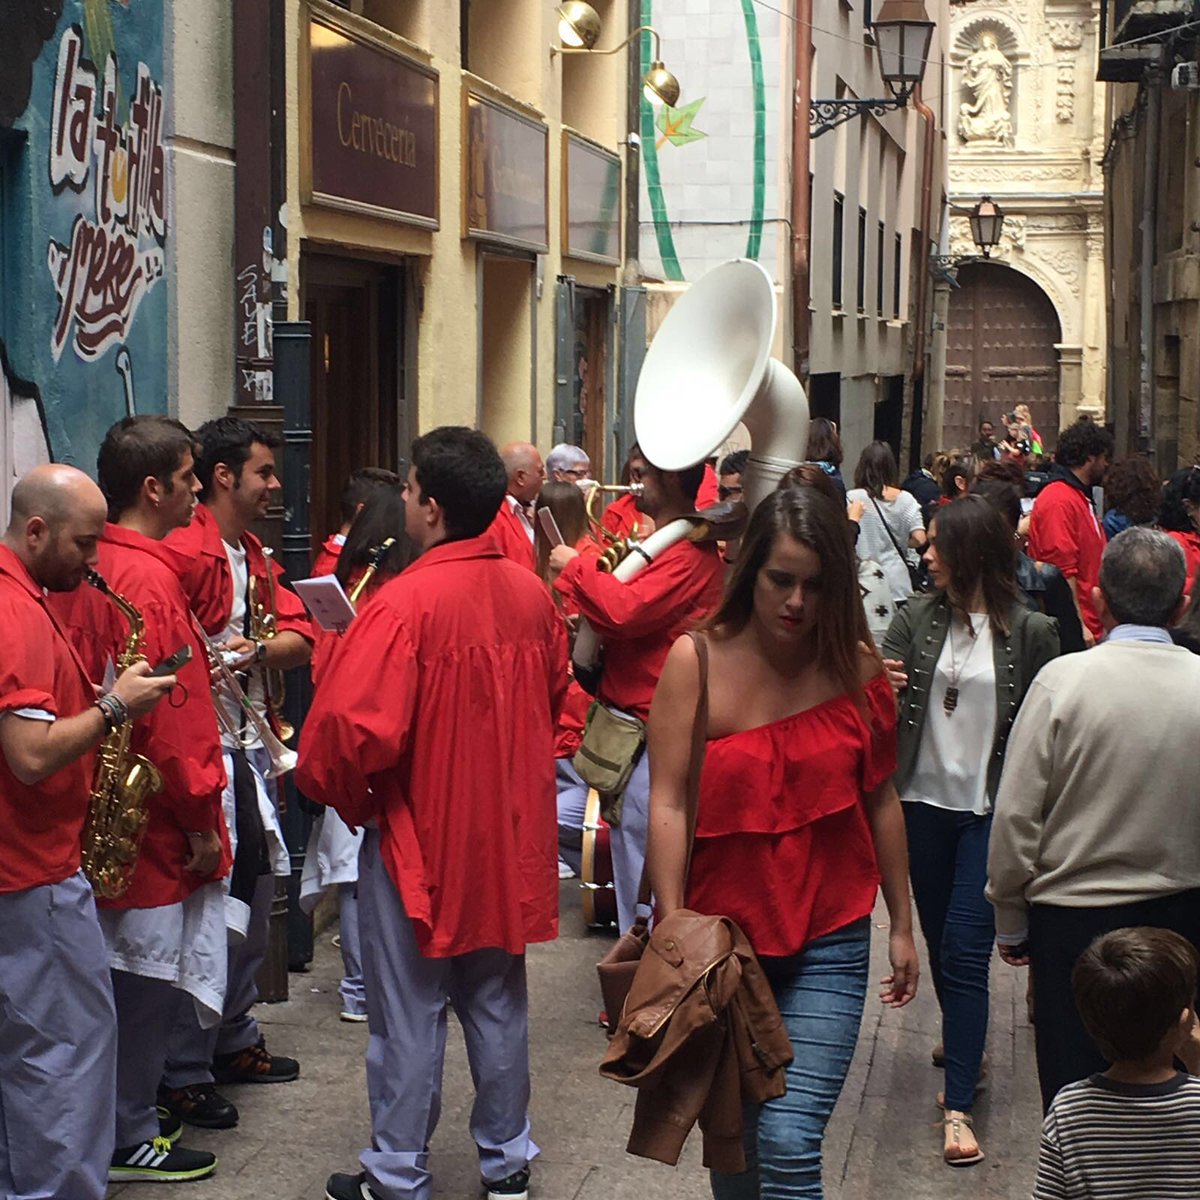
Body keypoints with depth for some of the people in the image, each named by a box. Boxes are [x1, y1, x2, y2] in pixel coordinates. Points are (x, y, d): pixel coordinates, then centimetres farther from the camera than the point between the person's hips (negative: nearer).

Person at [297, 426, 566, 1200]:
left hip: (421, 838, -6)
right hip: (509, 836, 6)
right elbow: (557, 697, 12)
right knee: (498, 1004, 18)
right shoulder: (531, 594, -2)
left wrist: (342, 795, -7)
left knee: (411, 1015, 7)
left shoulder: (407, 602, -23)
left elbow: (354, 730, -26)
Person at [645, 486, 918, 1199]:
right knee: (732, 1137, 16)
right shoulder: (697, 662, -7)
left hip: (828, 942, 0)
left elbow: (880, 799, 8)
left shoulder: (858, 668, -2)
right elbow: (668, 804, -10)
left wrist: (901, 925, 12)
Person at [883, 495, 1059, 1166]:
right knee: (940, 939, 17)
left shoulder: (1030, 633, -7)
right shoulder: (916, 621, 1)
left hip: (991, 810, -4)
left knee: (966, 950, -9)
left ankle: (960, 1106, -6)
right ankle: (967, 1042, 43)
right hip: (925, 801, 4)